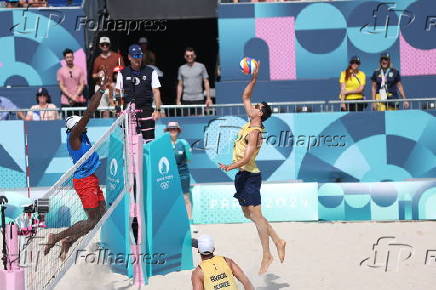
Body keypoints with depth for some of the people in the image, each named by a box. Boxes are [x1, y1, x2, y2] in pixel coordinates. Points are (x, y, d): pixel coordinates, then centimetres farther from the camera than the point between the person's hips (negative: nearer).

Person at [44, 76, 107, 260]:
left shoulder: (79, 135, 7)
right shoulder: (73, 137, -15)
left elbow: (90, 111, 11)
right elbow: (88, 113, -21)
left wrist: (101, 91, 8)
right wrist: (101, 90, -21)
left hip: (92, 180, 10)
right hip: (84, 182, -10)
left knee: (102, 216, 9)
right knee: (92, 221, -8)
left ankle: (68, 242, 14)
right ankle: (56, 238, 0)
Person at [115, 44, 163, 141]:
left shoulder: (150, 72, 8)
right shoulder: (123, 73, 11)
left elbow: (156, 92, 5)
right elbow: (118, 91, 15)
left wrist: (157, 110, -4)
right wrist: (117, 97, -7)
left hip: (146, 110, -1)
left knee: (149, 139, -7)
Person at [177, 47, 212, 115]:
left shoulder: (201, 66, 4)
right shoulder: (181, 68, 10)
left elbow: (206, 83, 3)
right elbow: (180, 85, 13)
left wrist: (208, 98, -5)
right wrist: (178, 100, 7)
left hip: (199, 99, -2)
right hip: (186, 100, 2)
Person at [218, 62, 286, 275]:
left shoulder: (254, 132, -17)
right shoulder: (251, 123, 8)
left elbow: (247, 158, -27)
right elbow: (245, 97, 18)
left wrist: (230, 167, -39)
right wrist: (254, 79, 10)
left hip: (249, 175, -10)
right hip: (243, 175, 10)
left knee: (256, 215, -7)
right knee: (249, 214, 14)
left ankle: (267, 255, -3)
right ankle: (277, 241, 19)